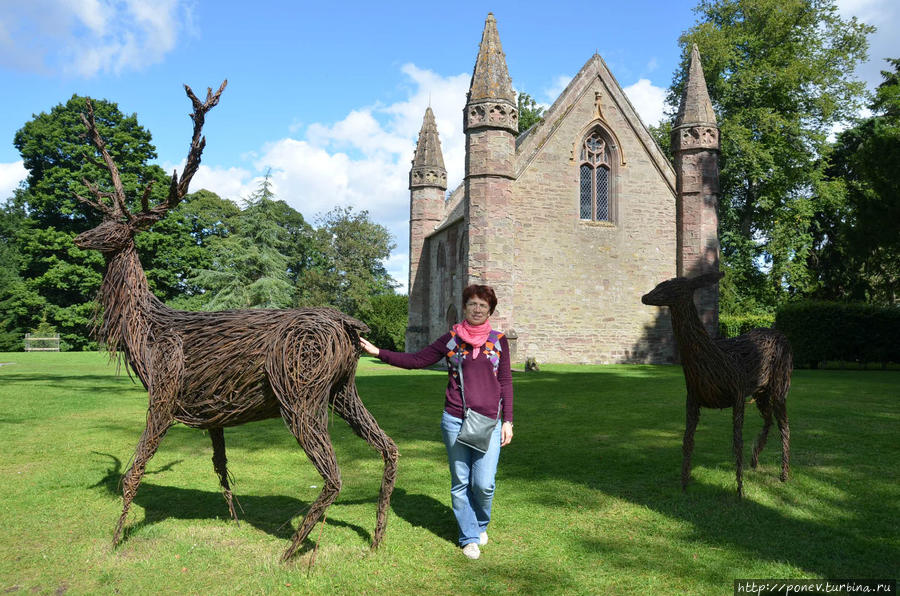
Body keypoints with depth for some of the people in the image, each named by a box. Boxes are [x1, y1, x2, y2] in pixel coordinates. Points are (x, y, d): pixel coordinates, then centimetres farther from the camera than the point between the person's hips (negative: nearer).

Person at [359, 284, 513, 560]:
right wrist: (378, 352, 1)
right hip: (455, 421, 0)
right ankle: (469, 537, 24)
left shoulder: (498, 341, 6)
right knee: (460, 482, 6)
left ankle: (480, 524, 27)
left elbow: (505, 382, 7)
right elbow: (416, 360, 7)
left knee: (483, 483, -4)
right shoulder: (450, 339, 5)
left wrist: (507, 420, 2)